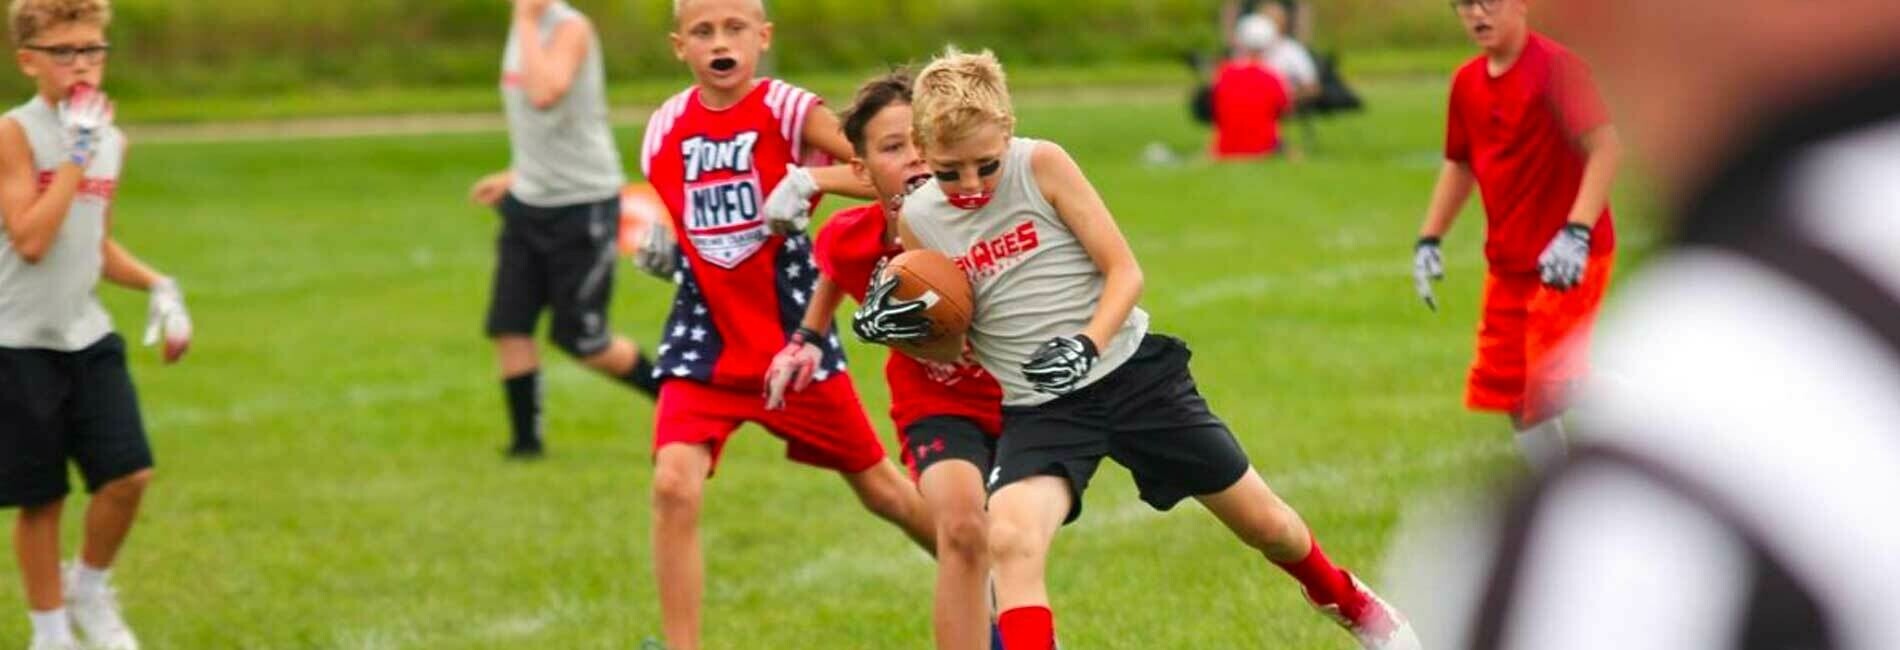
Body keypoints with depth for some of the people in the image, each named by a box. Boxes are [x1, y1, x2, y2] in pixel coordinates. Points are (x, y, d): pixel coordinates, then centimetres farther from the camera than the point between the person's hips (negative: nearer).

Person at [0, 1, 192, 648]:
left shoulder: (108, 139, 8)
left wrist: (158, 286, 7)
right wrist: (76, 154, -22)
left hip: (87, 335, 5)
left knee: (129, 475, -5)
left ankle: (89, 590, 21)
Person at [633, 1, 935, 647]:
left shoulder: (788, 110, -11)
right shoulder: (665, 128, 2)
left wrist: (813, 179, -30)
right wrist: (658, 246, -1)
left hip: (793, 334, -2)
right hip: (705, 335, 2)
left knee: (879, 486, 13)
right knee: (674, 484, -19)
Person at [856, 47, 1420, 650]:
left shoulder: (1042, 165, -12)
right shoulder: (918, 222, -4)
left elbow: (1125, 271, -9)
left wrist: (1089, 345, -26)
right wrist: (895, 326, -14)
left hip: (1132, 372, -1)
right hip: (1038, 410, 1)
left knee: (1263, 522, 11)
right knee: (1009, 537, -31)